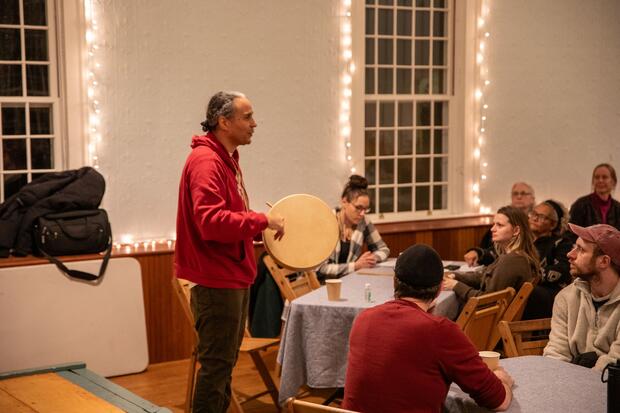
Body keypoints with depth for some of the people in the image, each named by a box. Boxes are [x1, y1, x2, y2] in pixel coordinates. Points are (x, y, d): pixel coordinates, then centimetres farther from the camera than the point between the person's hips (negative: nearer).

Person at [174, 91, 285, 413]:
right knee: (217, 365, -2)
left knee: (225, 362, 19)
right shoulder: (206, 161, -18)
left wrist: (259, 228, 6)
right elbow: (211, 221, -29)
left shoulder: (226, 158, 14)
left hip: (233, 278, 10)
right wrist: (261, 221, -22)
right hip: (217, 281, -10)